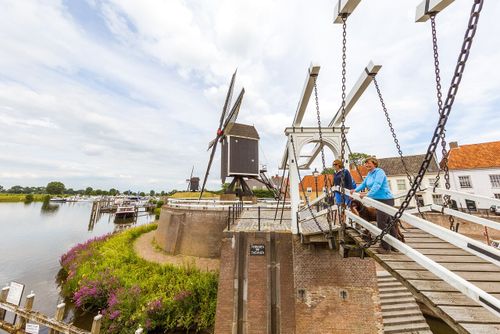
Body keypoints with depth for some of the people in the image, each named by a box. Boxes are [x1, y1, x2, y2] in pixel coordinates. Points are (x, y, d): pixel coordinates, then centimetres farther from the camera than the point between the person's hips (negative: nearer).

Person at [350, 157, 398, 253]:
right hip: (379, 200, 10)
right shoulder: (369, 174, 12)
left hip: (386, 200, -9)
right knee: (389, 222, 18)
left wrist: (368, 194, -35)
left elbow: (377, 185, -27)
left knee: (382, 223, -6)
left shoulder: (379, 172, -15)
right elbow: (363, 184, 14)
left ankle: (386, 247, 6)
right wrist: (355, 190, -1)